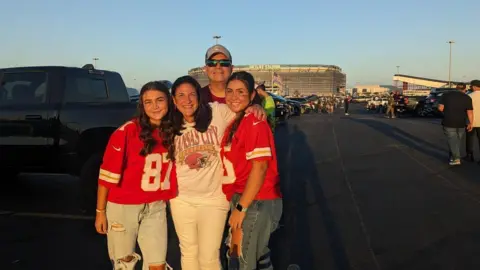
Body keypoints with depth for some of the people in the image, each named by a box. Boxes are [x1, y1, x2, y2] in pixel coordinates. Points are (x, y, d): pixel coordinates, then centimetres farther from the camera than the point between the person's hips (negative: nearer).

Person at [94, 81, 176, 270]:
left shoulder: (172, 132, -2)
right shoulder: (127, 131, -15)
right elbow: (108, 173, -12)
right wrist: (100, 211, -9)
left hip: (156, 208, 3)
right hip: (123, 206, -3)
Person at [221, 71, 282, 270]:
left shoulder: (254, 122, -16)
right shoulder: (235, 123, 12)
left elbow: (260, 167, -22)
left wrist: (240, 208, -19)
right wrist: (238, 205, 8)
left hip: (257, 203, -9)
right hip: (244, 200, 9)